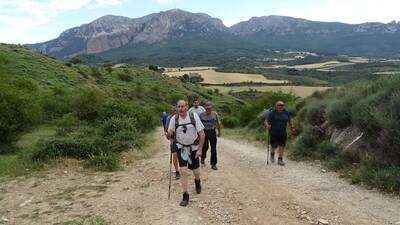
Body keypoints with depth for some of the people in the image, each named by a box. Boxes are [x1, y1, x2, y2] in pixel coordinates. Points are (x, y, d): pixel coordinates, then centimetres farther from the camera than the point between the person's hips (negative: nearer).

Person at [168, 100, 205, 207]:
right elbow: (169, 135, -3)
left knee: (196, 171, 13)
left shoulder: (194, 116, -13)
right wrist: (170, 134, -27)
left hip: (193, 147, 0)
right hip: (181, 148, 0)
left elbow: (201, 133, -10)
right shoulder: (174, 118, -9)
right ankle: (185, 196, 4)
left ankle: (197, 182, 48)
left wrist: (200, 149, -13)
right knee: (184, 172, -9)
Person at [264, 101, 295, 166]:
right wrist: (267, 125, -31)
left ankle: (280, 160, 10)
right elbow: (266, 120, -12)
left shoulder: (286, 112, 3)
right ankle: (272, 154, 37)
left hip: (283, 133, 3)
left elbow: (289, 120, 18)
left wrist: (292, 127, 12)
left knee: (282, 146, -1)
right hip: (273, 133, -3)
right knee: (274, 146, 4)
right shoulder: (272, 112, -9)